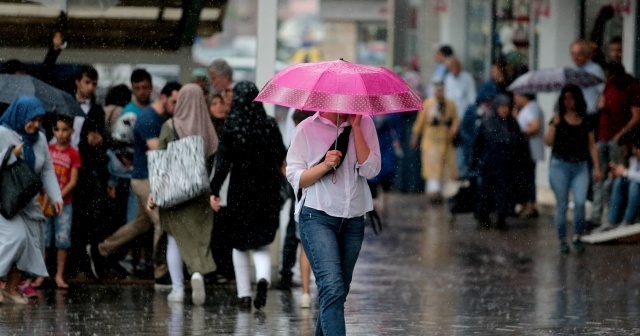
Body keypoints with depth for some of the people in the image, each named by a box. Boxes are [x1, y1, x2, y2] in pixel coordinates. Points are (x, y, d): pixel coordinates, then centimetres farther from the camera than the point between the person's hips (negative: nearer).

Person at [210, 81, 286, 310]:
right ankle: (263, 278, -19)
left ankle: (244, 294, 11)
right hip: (267, 190, 1)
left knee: (240, 243, 14)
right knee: (261, 242, 10)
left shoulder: (231, 127, -7)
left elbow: (223, 162, -12)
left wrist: (215, 191, -10)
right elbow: (281, 157, 2)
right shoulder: (270, 125, -2)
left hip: (240, 189, -1)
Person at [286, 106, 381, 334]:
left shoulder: (364, 124, 5)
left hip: (353, 219, 4)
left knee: (338, 291, 11)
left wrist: (355, 127, -9)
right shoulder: (307, 129, -1)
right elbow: (294, 177, -1)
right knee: (332, 287, -20)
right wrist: (325, 165, -18)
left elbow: (371, 170, -6)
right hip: (317, 217, -4)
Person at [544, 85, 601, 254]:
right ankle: (562, 241, 12)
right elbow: (548, 142, -7)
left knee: (580, 202, -15)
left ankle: (577, 237, 3)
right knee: (562, 205, 2)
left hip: (580, 166, 1)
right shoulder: (558, 120, 3)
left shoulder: (586, 122, 8)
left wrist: (596, 167, 5)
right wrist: (554, 125, -18)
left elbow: (592, 146, 10)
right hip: (560, 165, -1)